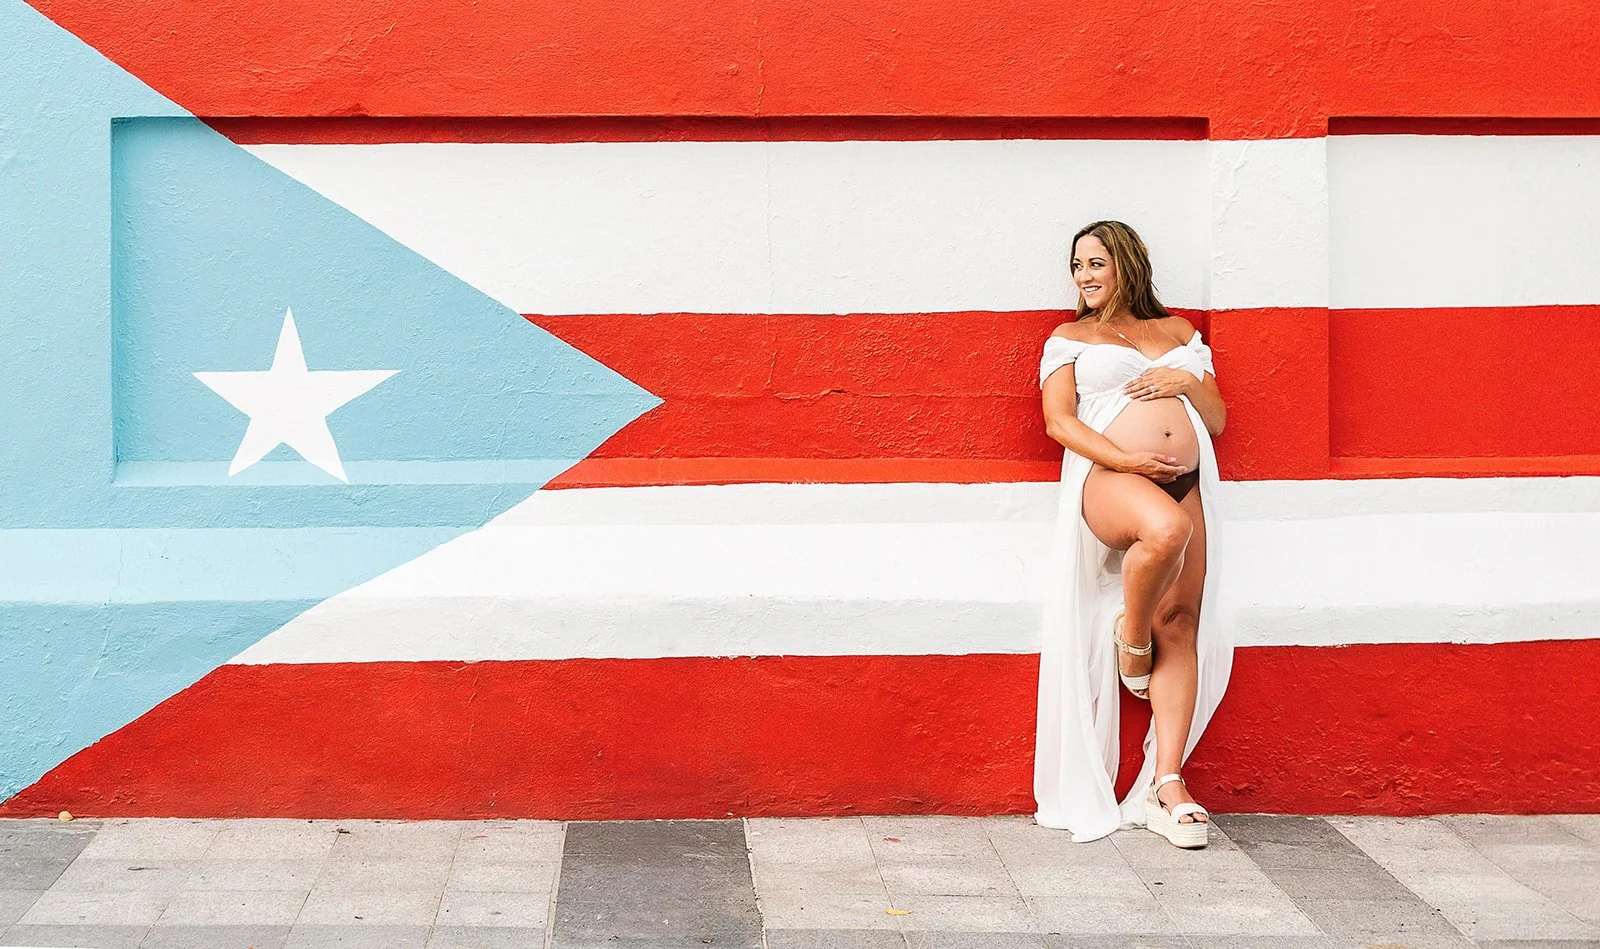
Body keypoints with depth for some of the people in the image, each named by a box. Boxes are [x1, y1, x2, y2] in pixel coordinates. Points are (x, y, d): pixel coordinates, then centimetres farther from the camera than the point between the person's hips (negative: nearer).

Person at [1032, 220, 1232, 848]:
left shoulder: (1179, 333, 25)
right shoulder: (1070, 338, 17)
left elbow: (1217, 420, 23)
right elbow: (1059, 420, 3)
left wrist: (1190, 383, 1)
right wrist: (1122, 459, -12)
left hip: (1184, 484, 4)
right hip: (1109, 481, -4)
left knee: (1181, 625, -7)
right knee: (1166, 528, -39)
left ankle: (1167, 783, -9)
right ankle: (1130, 632, -9)